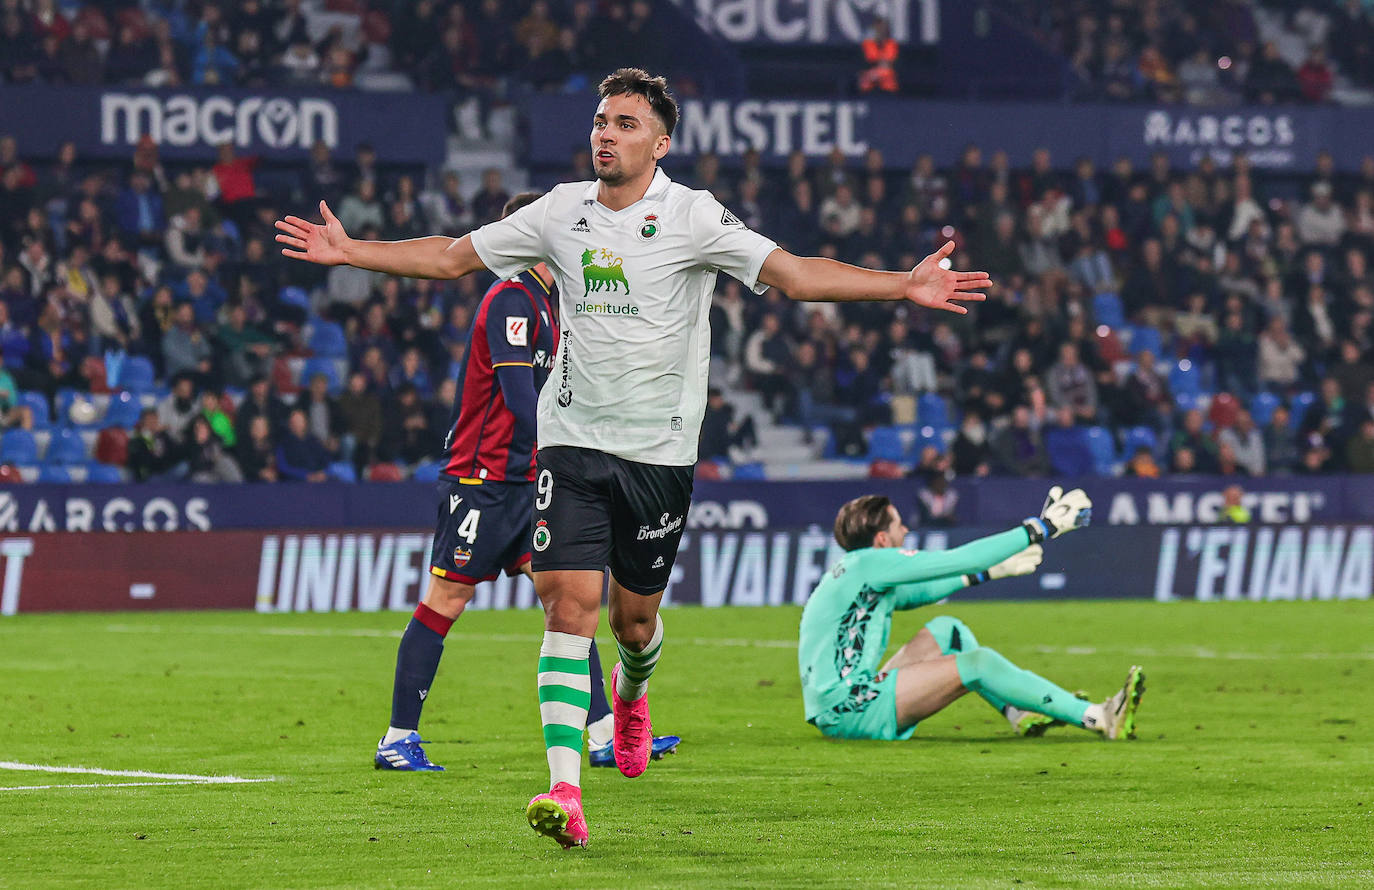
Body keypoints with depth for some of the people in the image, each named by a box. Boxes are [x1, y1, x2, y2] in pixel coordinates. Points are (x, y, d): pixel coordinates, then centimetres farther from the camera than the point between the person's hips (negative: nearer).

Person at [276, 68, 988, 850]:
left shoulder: (693, 217, -6)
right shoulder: (562, 212, 3)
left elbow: (793, 274, -14)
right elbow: (450, 257, 13)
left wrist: (902, 286, -25)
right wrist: (349, 252, 9)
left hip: (660, 453, -1)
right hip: (573, 441, 1)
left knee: (634, 615, 9)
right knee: (570, 604, -12)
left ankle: (633, 691, 48)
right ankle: (565, 791, -18)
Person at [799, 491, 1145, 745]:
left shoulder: (862, 574, 17)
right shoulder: (869, 563, -11)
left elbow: (916, 593, 35)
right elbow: (960, 560, -11)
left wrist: (989, 571, 38)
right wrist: (1041, 529, -6)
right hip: (848, 711, -10)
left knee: (946, 631, 18)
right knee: (978, 663, -15)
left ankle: (1021, 716, 12)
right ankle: (1100, 719, -16)